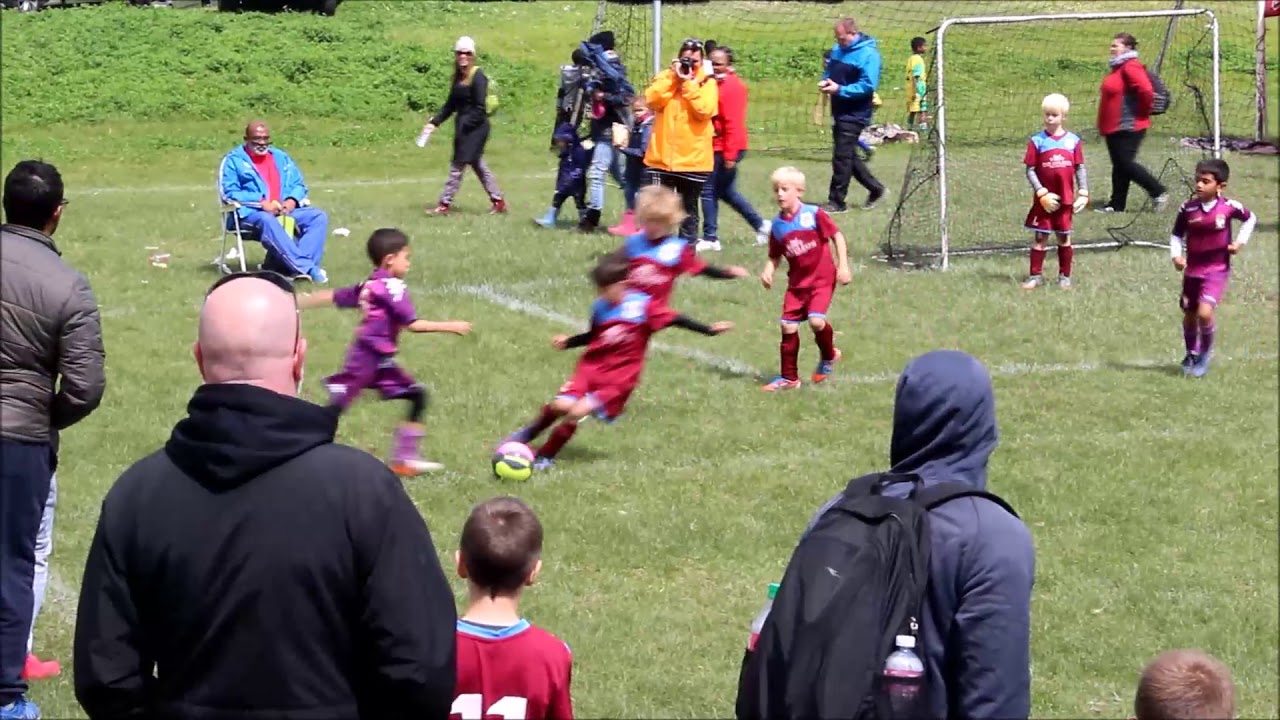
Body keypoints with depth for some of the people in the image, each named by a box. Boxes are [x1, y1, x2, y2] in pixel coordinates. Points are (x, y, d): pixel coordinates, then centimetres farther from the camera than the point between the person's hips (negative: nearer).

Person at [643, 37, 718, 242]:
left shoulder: (707, 83, 0)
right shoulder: (666, 77, 7)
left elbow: (705, 111, -16)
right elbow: (652, 101, -9)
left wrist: (688, 83, -15)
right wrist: (673, 78, -12)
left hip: (693, 159, -1)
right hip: (662, 157, 2)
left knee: (689, 209, 9)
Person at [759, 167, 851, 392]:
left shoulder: (814, 214, -11)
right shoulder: (778, 225, 2)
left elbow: (837, 236, -5)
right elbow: (774, 256, 10)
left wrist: (843, 266, -9)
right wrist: (768, 270, -11)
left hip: (822, 278, -5)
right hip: (797, 281, 5)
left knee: (816, 319, -22)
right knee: (788, 325, 0)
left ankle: (828, 356, 10)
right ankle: (789, 377, 13)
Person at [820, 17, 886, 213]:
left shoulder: (868, 54, -16)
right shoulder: (837, 49, 9)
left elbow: (868, 85, -21)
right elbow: (829, 71, 22)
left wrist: (840, 89, -24)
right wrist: (826, 81, -1)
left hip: (854, 114, -9)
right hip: (839, 112, 9)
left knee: (842, 157, -7)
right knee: (849, 156, 15)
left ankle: (836, 201, -1)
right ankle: (875, 188, 28)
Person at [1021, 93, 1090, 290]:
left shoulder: (1073, 141, 1)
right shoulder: (1037, 141, -4)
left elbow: (1080, 168, 5)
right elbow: (1030, 170, -5)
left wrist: (1083, 193, -2)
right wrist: (1042, 193, -12)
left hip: (1066, 199, 1)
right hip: (1044, 199, -1)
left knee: (1064, 237, 9)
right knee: (1039, 237, 2)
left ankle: (1065, 276, 18)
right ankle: (1036, 275, 9)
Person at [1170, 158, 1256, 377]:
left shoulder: (1229, 207, -11)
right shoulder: (1188, 208, -8)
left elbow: (1251, 219, 9)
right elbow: (1177, 235, 5)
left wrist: (1240, 241, -1)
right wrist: (1176, 255, -11)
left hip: (1217, 270, -3)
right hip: (1192, 269, 3)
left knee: (1205, 312, -20)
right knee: (1189, 316, 13)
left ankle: (1206, 353, 5)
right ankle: (1191, 355, 39)